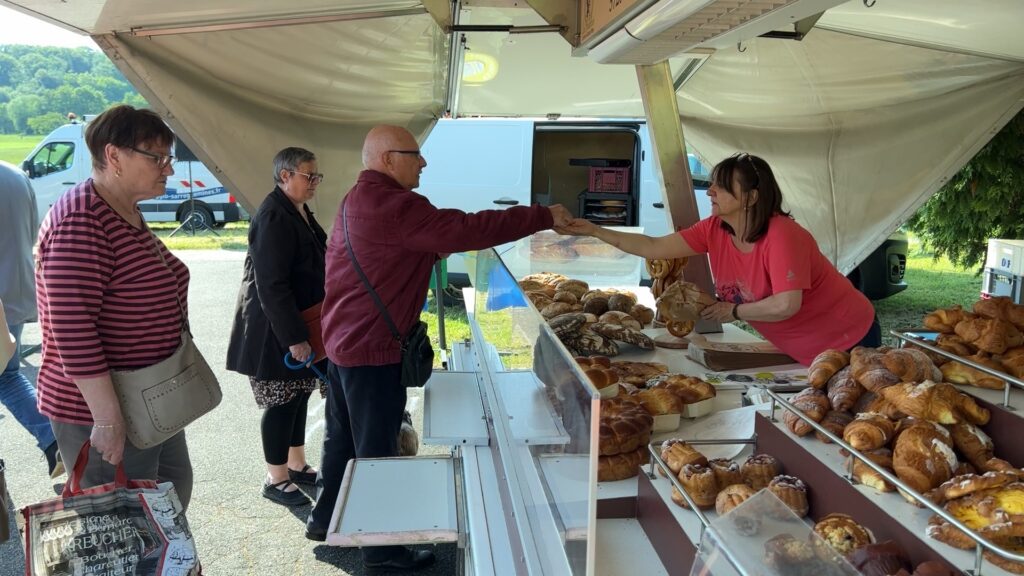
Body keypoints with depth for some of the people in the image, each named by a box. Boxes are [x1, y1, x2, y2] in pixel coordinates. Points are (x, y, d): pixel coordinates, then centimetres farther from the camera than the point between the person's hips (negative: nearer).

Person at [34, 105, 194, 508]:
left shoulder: (128, 214, 10)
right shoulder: (80, 222, -22)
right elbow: (71, 330, -27)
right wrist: (107, 419, -26)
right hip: (100, 413, -10)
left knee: (175, 491, 21)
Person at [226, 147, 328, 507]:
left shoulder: (300, 212, 10)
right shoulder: (274, 218, -21)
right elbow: (272, 285, -24)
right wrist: (294, 337, -24)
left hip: (297, 321, 9)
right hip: (276, 330, -9)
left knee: (298, 396, 17)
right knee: (282, 402, 1)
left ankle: (296, 466, 31)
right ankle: (276, 479, 16)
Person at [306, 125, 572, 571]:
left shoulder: (360, 199, 12)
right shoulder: (392, 205, -23)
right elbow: (467, 230, -27)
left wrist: (435, 251, 3)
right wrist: (543, 217, -22)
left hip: (344, 338, 10)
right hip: (372, 348, -10)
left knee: (343, 437, 21)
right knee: (376, 450, 3)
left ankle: (324, 519, 36)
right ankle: (381, 548, 16)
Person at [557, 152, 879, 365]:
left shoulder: (781, 236, -29)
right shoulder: (714, 230, -7)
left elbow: (786, 306, -36)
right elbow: (653, 247, -8)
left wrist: (733, 312, -20)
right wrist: (594, 231, -12)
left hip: (848, 343, -7)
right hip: (801, 353, 7)